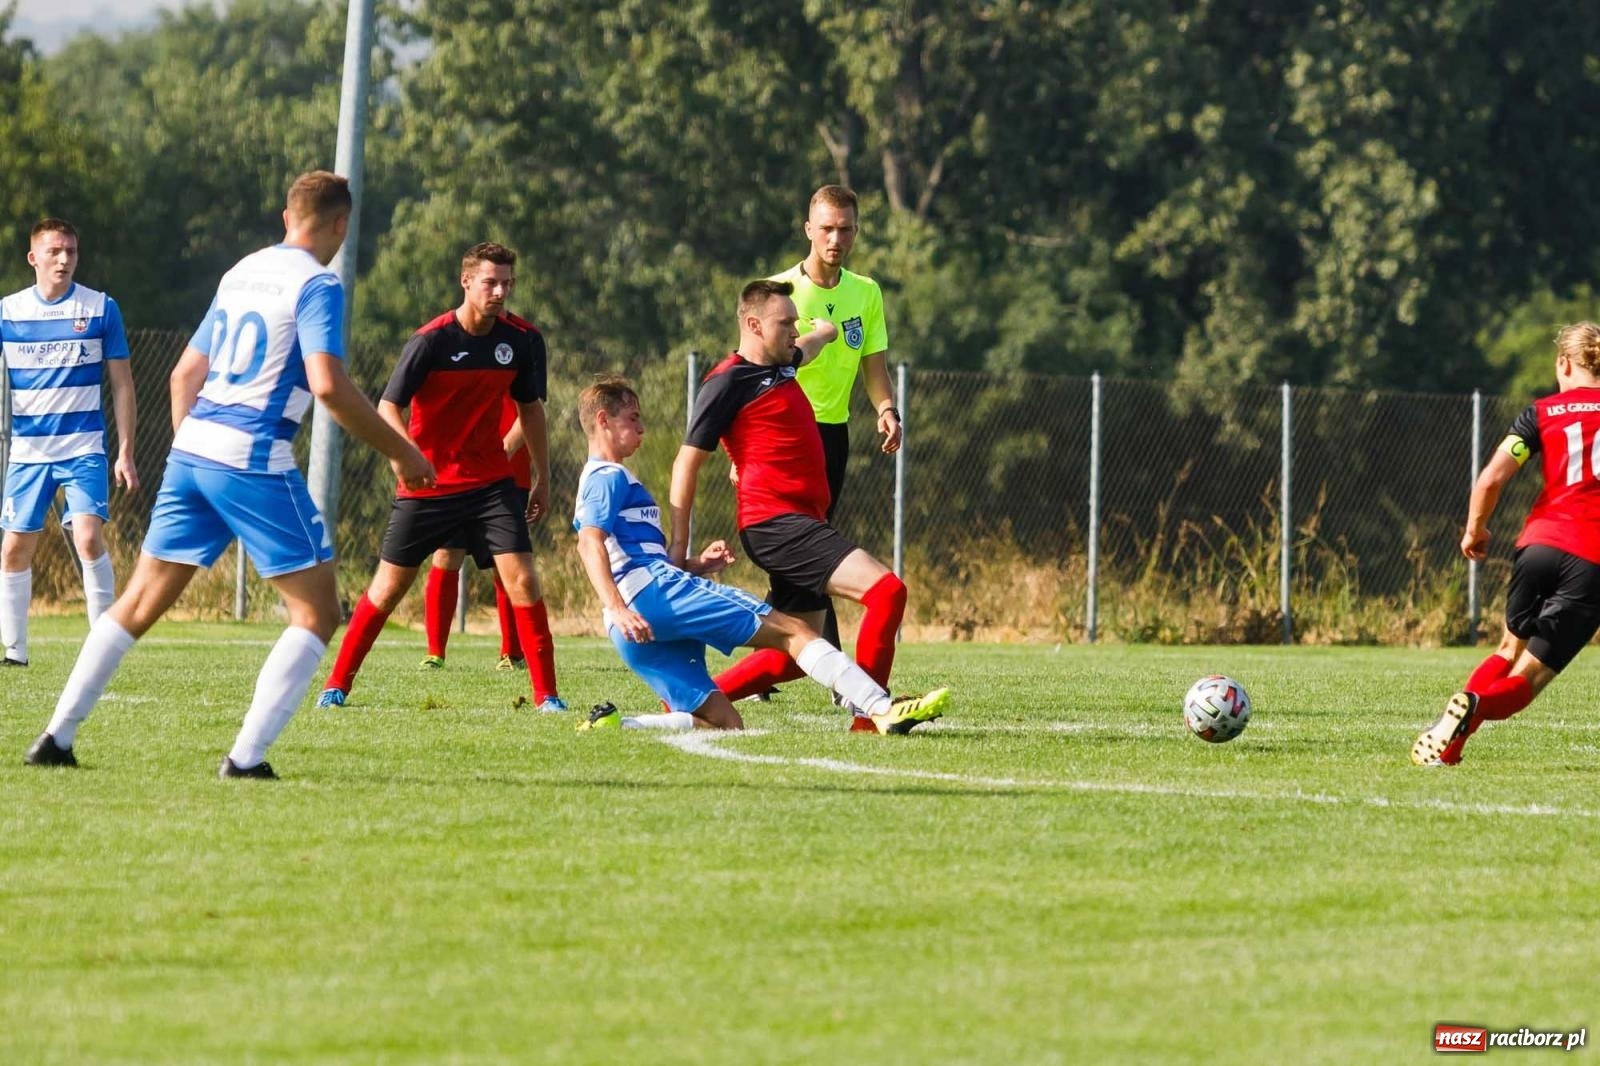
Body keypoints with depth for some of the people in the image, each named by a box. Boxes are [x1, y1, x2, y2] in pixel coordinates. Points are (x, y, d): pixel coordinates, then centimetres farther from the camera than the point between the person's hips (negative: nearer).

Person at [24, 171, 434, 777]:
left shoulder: (241, 273, 18)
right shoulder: (316, 285, -6)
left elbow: (185, 373, 22)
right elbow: (328, 385, -19)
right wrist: (398, 452, -11)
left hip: (192, 452, 7)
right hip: (254, 461, -7)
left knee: (140, 602, 14)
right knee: (316, 613, 1)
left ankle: (57, 738, 10)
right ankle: (247, 757, -10)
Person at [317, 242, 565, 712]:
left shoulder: (523, 340, -3)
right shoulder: (431, 340, -15)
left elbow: (531, 408, 13)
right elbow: (388, 407, -16)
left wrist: (543, 478, 15)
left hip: (491, 481, 2)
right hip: (426, 484, -2)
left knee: (522, 579, -10)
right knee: (389, 585, 3)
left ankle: (547, 695, -5)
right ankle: (336, 686, 15)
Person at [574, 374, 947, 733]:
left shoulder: (597, 481, 32)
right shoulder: (609, 477, 2)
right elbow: (589, 543, -15)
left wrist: (694, 565, 19)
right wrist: (617, 608, -27)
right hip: (655, 591, -10)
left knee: (726, 725, 3)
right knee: (791, 630, -10)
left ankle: (612, 725, -10)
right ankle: (882, 709, -21)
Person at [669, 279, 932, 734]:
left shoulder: (780, 366, 18)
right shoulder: (727, 383, -7)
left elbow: (807, 347, 44)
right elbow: (687, 463, -7)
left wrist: (824, 331, 64)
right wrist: (679, 544, -9)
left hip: (803, 522, 10)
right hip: (776, 522, -10)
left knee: (793, 656, 9)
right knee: (885, 589, -21)